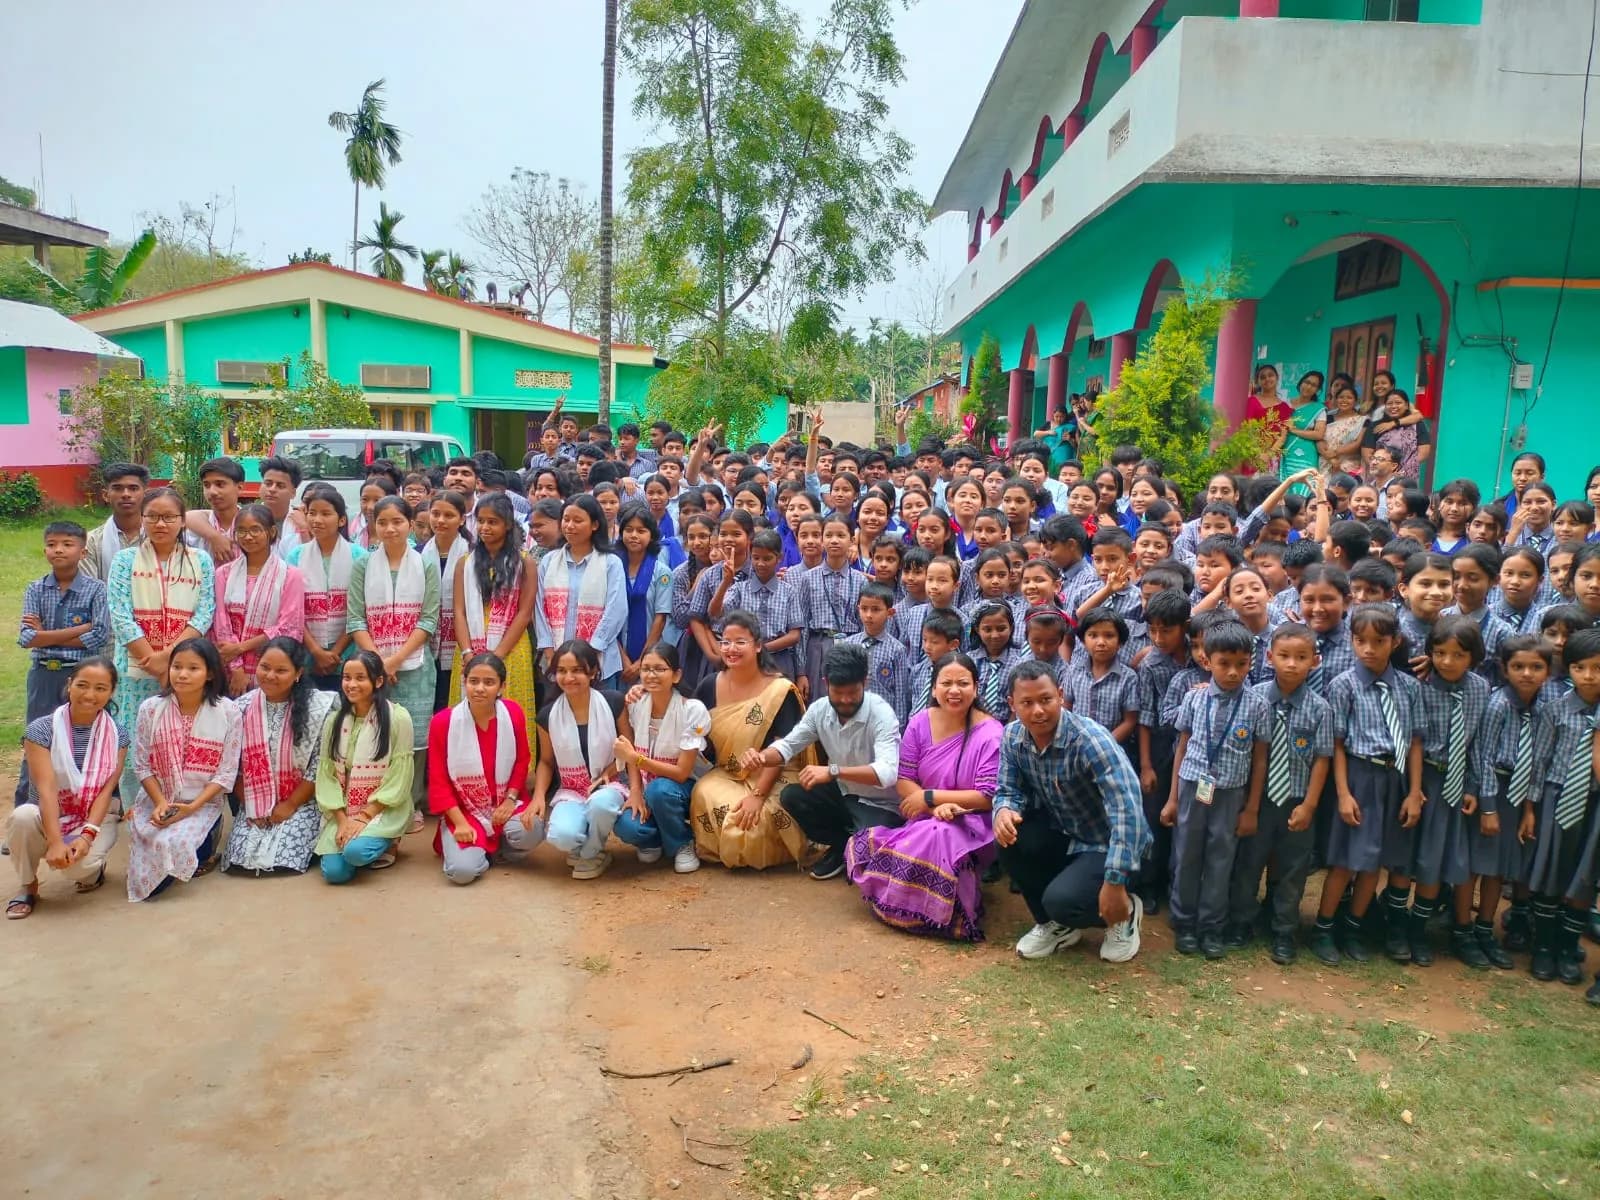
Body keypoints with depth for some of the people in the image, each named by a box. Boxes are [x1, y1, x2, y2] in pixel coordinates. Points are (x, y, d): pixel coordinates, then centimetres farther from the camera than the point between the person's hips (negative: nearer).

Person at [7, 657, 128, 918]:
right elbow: (46, 788, -21)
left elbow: (106, 790, -11)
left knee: (78, 865, -31)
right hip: (48, 817, 1)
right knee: (23, 816, -34)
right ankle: (28, 886, -7)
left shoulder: (117, 735, -5)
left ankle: (93, 868, 10)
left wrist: (87, 835, -26)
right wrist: (55, 842, -32)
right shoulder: (41, 729, -11)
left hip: (96, 819, 0)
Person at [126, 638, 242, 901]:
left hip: (203, 804, -1)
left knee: (174, 843, -31)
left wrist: (193, 806, -19)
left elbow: (226, 773, -7)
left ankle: (205, 840, 5)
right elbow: (142, 765, 0)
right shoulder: (150, 709, -4)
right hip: (155, 801, 2)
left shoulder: (227, 713, -9)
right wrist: (160, 802, -15)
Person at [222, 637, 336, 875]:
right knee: (241, 857, -14)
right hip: (253, 803, 4)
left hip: (301, 802, -4)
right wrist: (251, 806, -5)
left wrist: (290, 805, -12)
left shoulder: (318, 708, -13)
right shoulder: (241, 707, -2)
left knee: (284, 858, -20)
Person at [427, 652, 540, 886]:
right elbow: (438, 781, -7)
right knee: (463, 871, -25)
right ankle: (483, 848, 13)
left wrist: (510, 799, -10)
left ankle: (502, 846, 7)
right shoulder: (442, 722, -12)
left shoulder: (513, 713, -7)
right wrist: (460, 823, -15)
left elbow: (522, 761, 4)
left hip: (505, 803, 2)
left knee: (528, 833, -30)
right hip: (463, 810, -1)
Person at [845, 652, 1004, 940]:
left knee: (936, 841, -38)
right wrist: (936, 808, -19)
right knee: (864, 845, -20)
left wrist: (929, 797, -14)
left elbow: (987, 797, -15)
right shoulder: (920, 723, 1)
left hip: (971, 825, -4)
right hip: (923, 821, 4)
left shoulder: (990, 734, -12)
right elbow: (903, 781, 0)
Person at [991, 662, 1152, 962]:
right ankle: (1054, 923, 3)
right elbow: (1008, 790, 0)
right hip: (1063, 834, 6)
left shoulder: (1090, 740, -29)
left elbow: (1127, 811, -35)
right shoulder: (1012, 736, -10)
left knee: (1061, 901, -28)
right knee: (1008, 838, -21)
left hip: (1108, 844, -6)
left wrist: (1115, 883, -37)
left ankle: (1124, 911, 8)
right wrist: (1004, 810, -28)